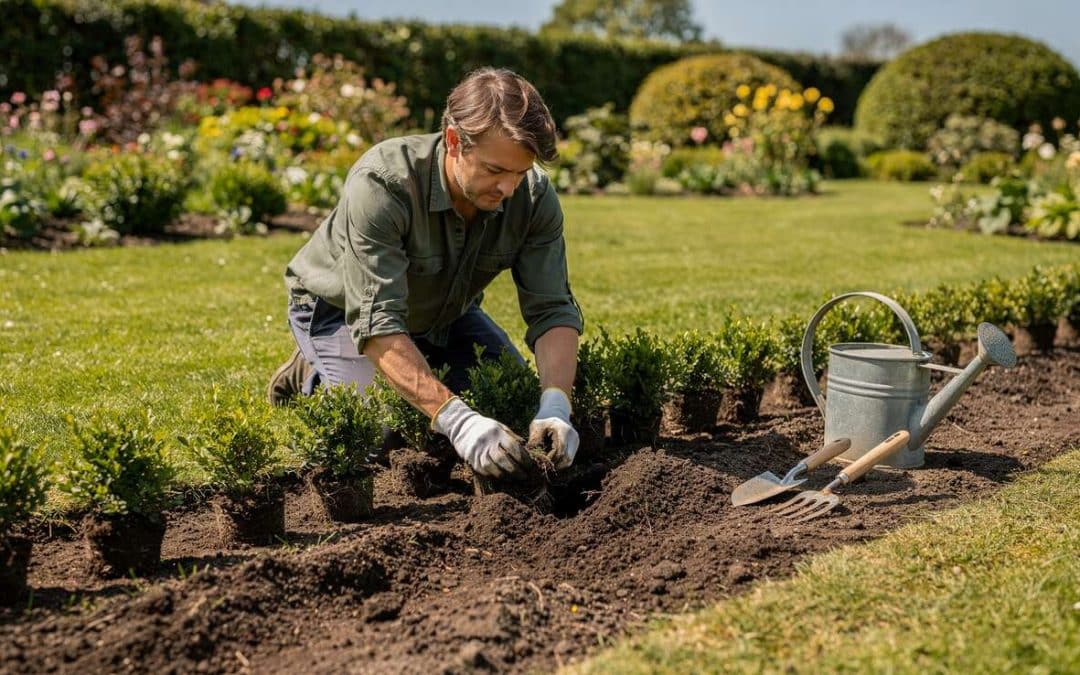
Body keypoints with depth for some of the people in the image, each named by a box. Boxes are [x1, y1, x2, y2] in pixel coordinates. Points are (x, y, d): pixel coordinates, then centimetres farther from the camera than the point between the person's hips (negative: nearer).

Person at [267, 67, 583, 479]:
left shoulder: (535, 197, -25)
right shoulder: (381, 185, -40)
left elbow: (553, 310, -25)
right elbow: (376, 324, -44)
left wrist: (556, 408, -44)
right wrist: (456, 420, -55)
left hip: (445, 313, 5)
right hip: (341, 309, -5)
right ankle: (312, 381, 10)